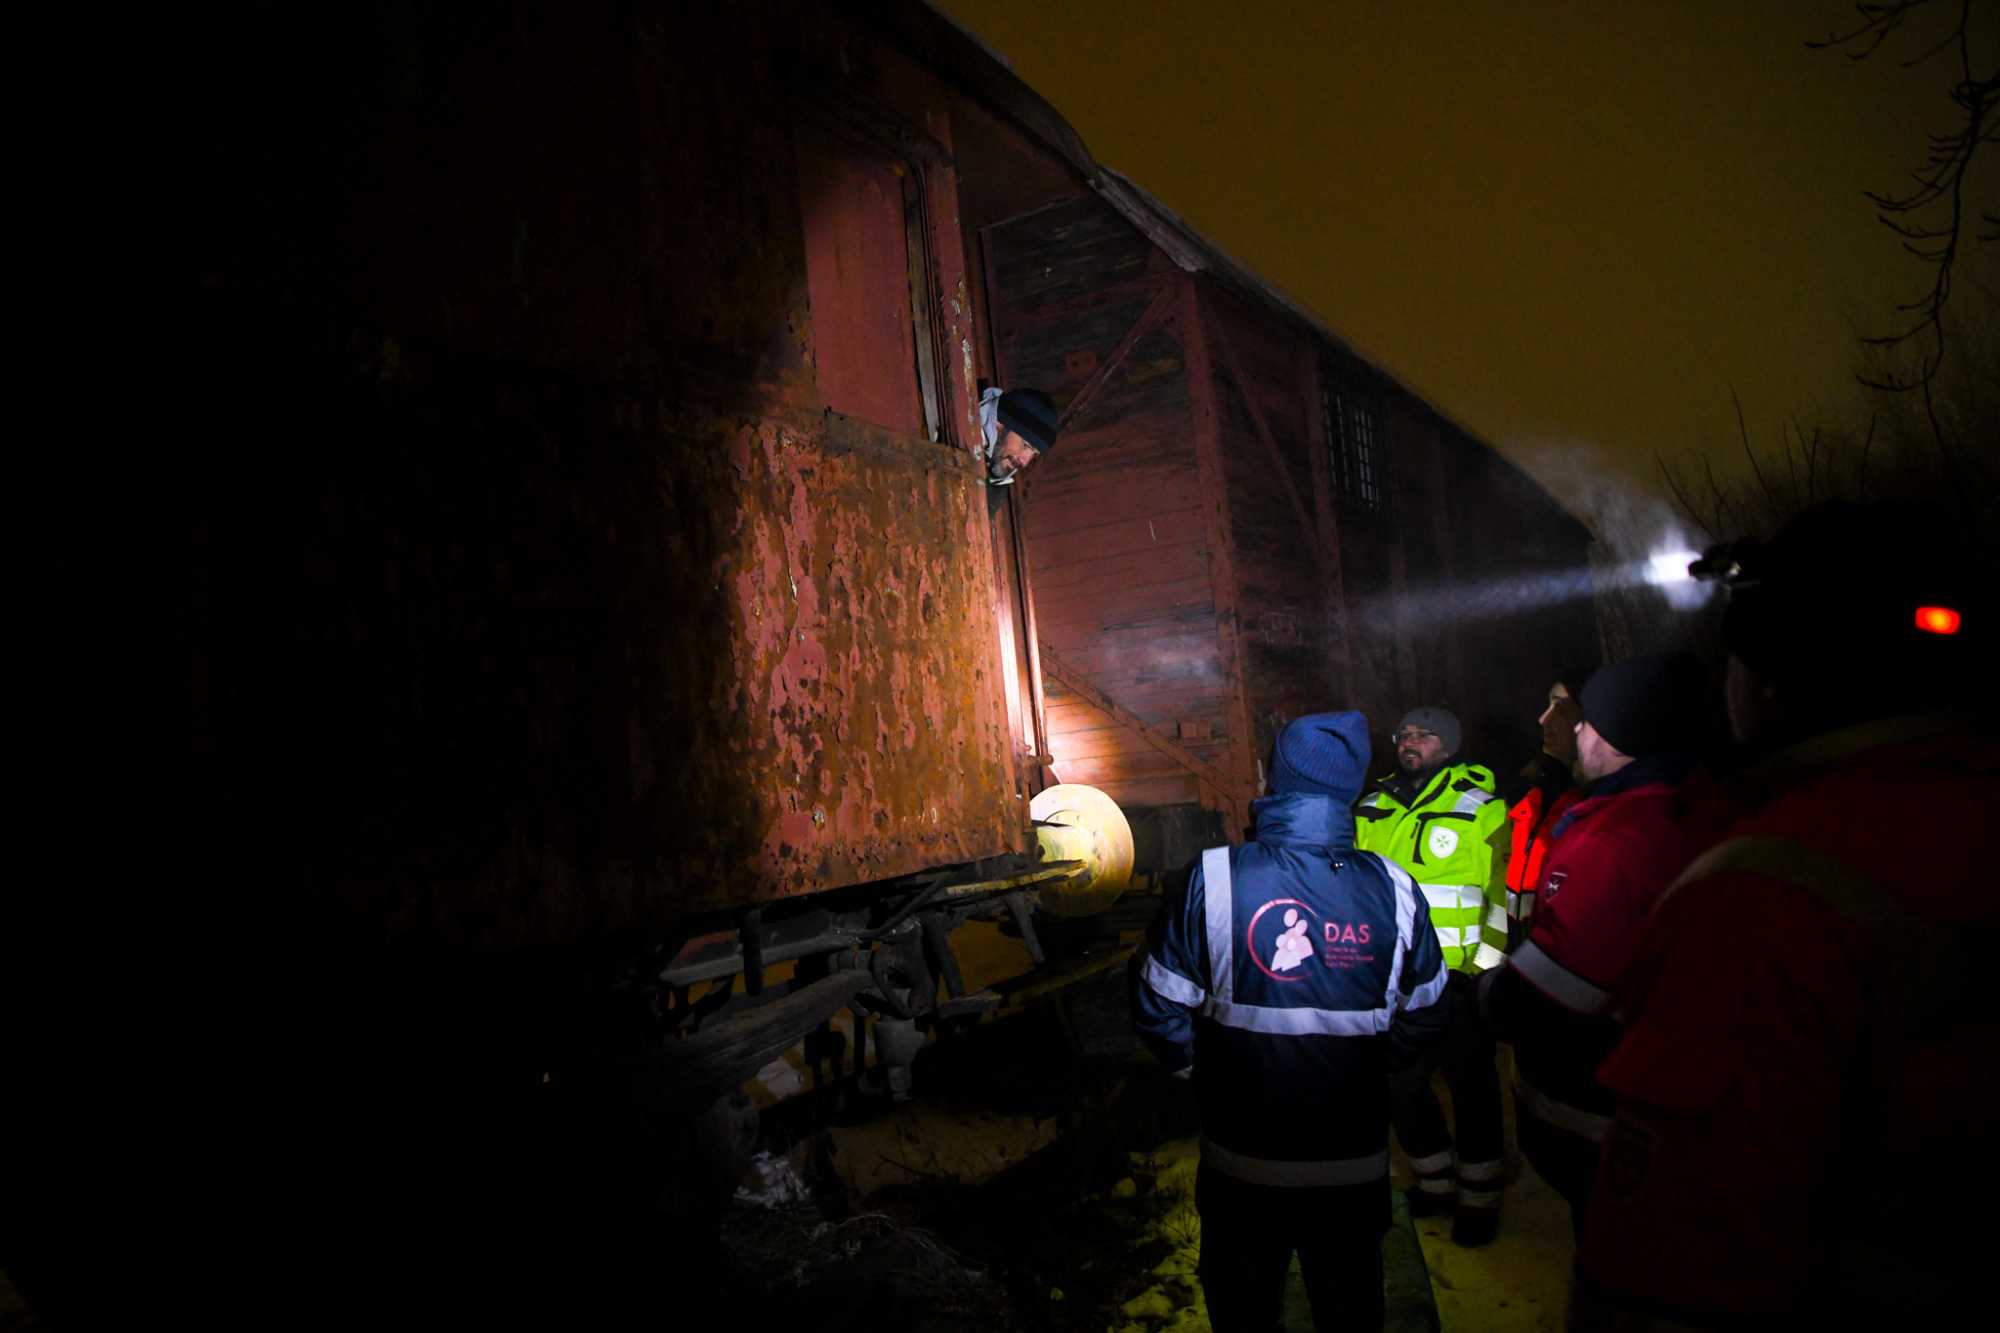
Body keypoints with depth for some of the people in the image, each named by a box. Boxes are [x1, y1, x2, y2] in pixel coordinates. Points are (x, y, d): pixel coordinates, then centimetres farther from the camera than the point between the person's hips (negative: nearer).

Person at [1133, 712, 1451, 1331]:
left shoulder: (1214, 880, -20)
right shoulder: (1394, 890, -12)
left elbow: (1159, 1004, -13)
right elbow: (1423, 1020, 0)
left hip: (1242, 1159, -1)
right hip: (1356, 1162, 2)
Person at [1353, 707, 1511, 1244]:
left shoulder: (1481, 809, -7)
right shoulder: (1372, 810, 7)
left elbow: (1506, 893, -6)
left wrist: (1485, 966, -9)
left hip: (1456, 981, -5)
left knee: (1471, 1089, 9)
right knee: (1402, 1085, 14)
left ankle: (1479, 1199, 28)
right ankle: (1435, 1181, 36)